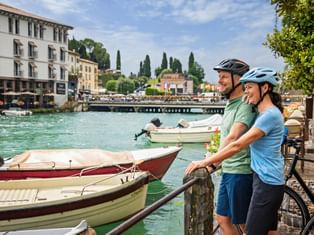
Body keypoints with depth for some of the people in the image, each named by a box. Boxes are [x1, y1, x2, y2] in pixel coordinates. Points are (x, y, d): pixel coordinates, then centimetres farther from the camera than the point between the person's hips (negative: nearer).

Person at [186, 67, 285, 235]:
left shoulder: (270, 115, -20)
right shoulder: (265, 113, 12)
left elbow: (237, 145, -23)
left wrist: (205, 162, -20)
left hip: (267, 182, -10)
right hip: (269, 181, 10)